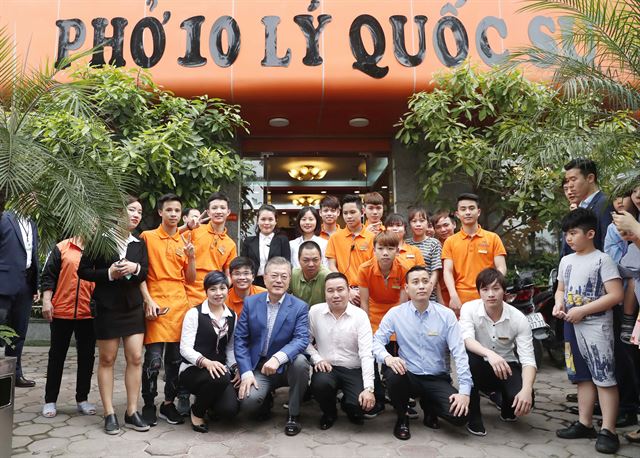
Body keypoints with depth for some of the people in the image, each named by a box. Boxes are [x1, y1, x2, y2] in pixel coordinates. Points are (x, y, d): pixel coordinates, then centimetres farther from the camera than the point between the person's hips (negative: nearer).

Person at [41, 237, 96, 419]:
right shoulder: (62, 248, 4)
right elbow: (48, 276, 2)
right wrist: (46, 301, -7)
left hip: (89, 313, 1)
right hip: (62, 311, -1)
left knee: (86, 356, 7)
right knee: (57, 355, 9)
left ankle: (82, 399, 20)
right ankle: (50, 400, 20)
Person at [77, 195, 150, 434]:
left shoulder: (140, 244, 6)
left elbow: (145, 273, 7)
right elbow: (83, 271, -4)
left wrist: (135, 268, -14)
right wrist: (109, 273, -18)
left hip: (133, 306, 4)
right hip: (107, 307, -3)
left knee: (135, 358, 1)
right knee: (107, 359, 5)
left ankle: (132, 412, 11)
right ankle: (109, 414, 14)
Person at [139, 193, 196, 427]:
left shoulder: (184, 242, 13)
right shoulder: (148, 237, 3)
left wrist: (191, 257, -3)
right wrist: (148, 300, -10)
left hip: (180, 305, 4)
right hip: (156, 304, -4)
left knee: (176, 358, 8)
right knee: (153, 359, -6)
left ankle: (169, 403, 21)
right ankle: (149, 405, 11)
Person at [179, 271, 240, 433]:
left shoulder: (232, 316, 9)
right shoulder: (194, 313, -6)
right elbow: (185, 348, -12)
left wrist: (235, 369, -3)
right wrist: (206, 362, -29)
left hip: (220, 370, 4)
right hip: (193, 370, -4)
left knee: (230, 409, -21)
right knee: (220, 379, -36)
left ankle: (207, 400, 17)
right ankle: (197, 412, -4)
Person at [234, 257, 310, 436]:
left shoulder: (300, 307, -6)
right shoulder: (250, 303, 0)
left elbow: (302, 339, -18)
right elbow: (240, 340, -1)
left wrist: (278, 358, -36)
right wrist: (246, 373, -12)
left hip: (286, 367, 0)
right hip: (258, 367, 1)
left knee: (300, 361, -32)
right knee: (248, 402, -25)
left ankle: (293, 414, -7)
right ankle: (266, 400, 15)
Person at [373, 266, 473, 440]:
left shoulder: (446, 315, -6)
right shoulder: (395, 313, -6)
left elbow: (459, 353, -9)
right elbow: (377, 341, -6)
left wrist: (465, 391, -17)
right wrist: (387, 357, -29)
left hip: (437, 379, 1)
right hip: (408, 376, 0)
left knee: (460, 415, -22)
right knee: (392, 374, -34)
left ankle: (429, 405, 15)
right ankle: (402, 418, -1)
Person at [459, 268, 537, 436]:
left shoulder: (519, 319, -15)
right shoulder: (469, 308, -17)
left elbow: (528, 360, -19)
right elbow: (466, 339, -32)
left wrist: (527, 390, -37)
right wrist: (489, 354, -52)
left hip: (506, 366, 1)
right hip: (480, 366, -1)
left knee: (525, 400, -27)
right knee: (468, 355, -35)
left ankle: (507, 411, 15)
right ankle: (473, 414, -14)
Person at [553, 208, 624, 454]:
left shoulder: (602, 260, -10)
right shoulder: (566, 261, 10)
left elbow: (616, 295, -16)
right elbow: (561, 289, 20)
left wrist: (582, 310, -18)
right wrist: (559, 304, -2)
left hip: (596, 326, -7)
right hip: (574, 327, 7)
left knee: (604, 377, -3)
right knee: (584, 376, 14)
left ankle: (608, 431, 4)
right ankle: (585, 424, 23)